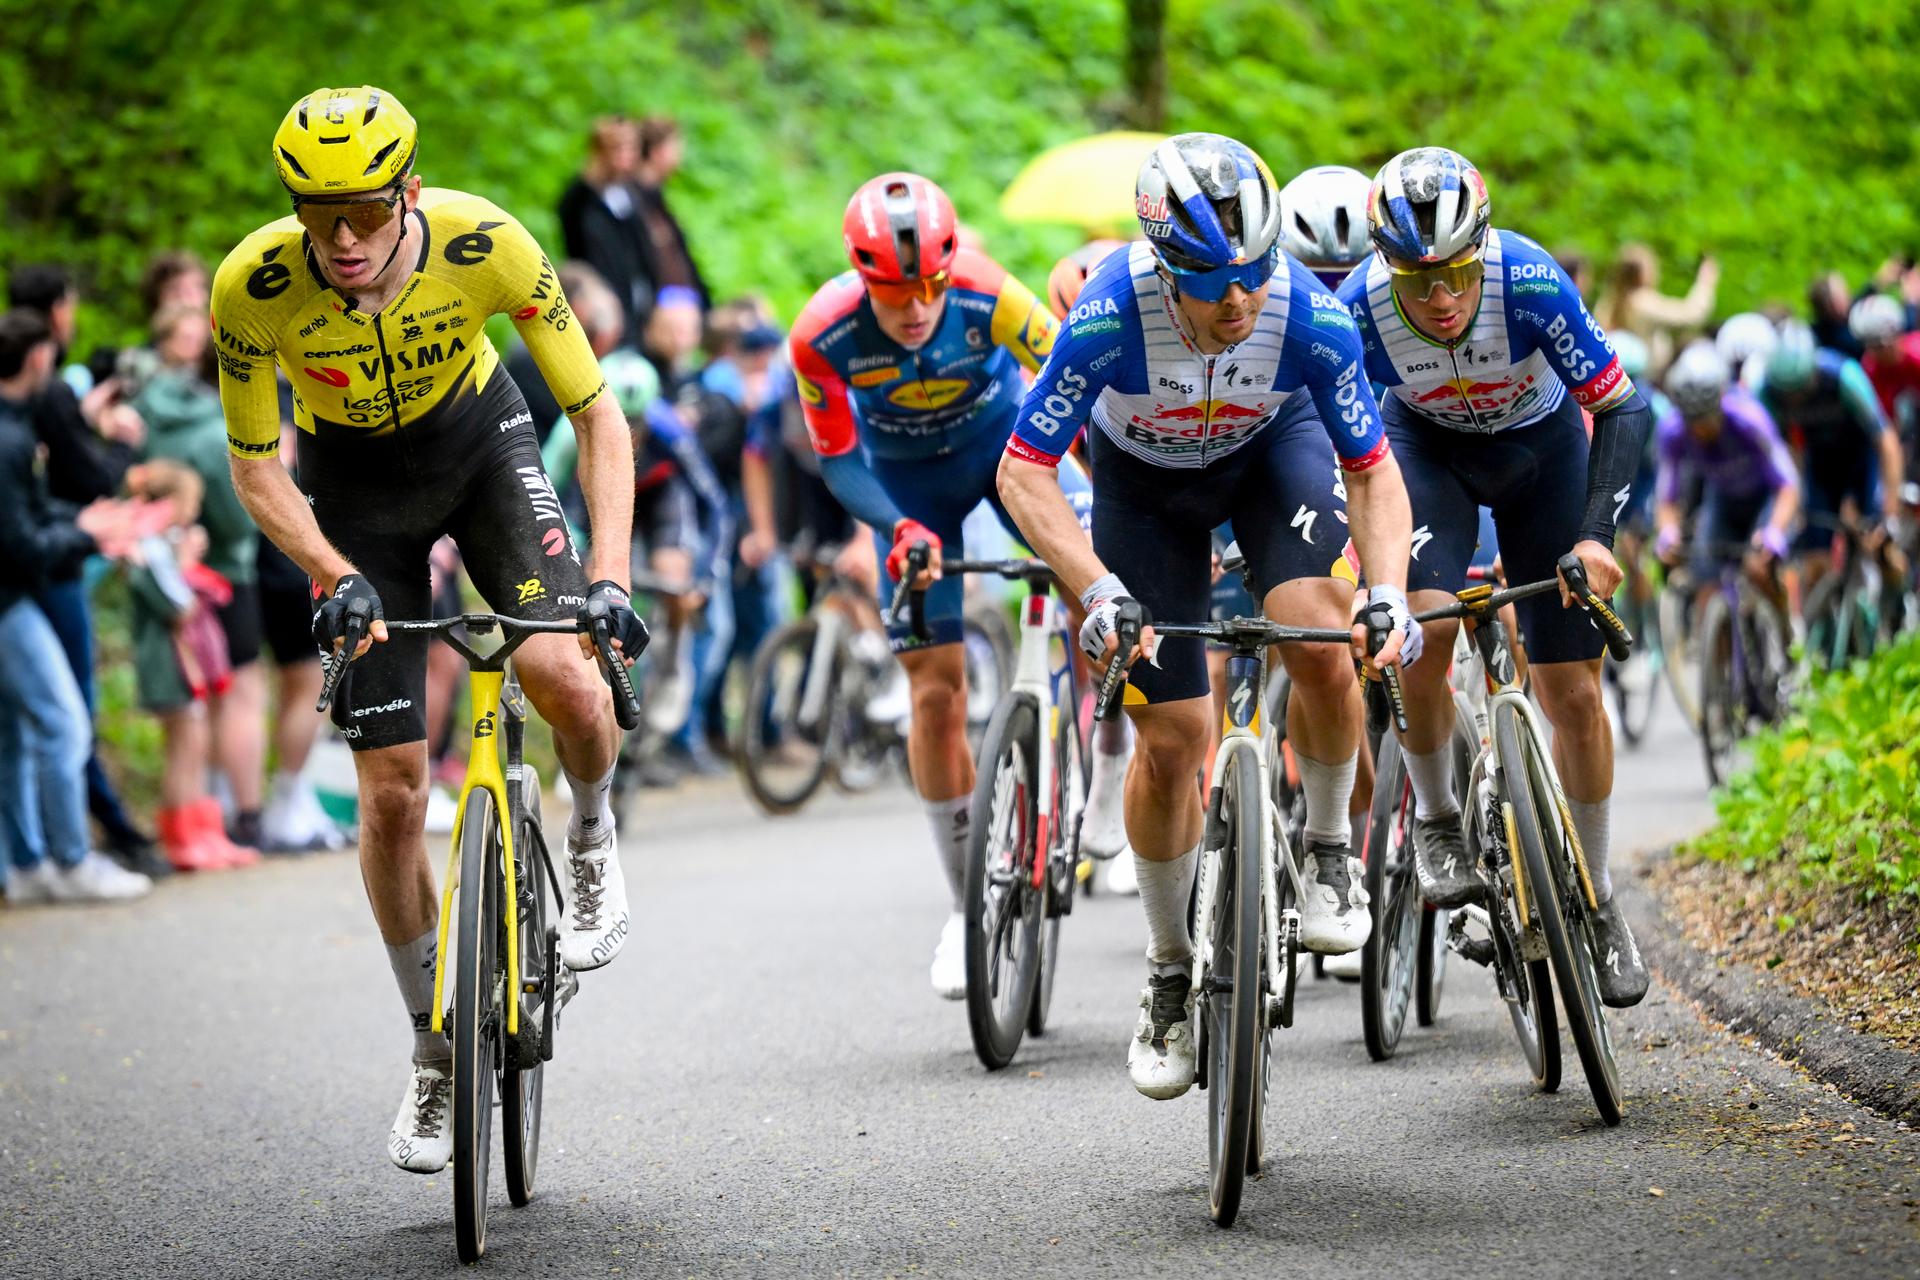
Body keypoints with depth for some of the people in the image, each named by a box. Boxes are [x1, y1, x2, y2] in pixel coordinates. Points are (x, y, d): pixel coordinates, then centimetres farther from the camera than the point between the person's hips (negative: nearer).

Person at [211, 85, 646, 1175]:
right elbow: (255, 468, -14)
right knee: (393, 789, -2)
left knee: (566, 678, -27)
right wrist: (333, 576, -30)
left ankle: (593, 840, 7)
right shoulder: (255, 284, -29)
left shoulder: (483, 243, -31)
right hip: (355, 482, 0)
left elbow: (597, 411, -21)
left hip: (481, 440, 0)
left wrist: (610, 575, -32)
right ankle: (436, 1050, 15)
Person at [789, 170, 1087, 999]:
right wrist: (899, 528, -33)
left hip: (1003, 439, 0)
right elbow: (838, 460, -16)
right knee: (935, 691, -4)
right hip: (907, 478, 0)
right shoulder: (823, 334, -29)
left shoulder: (987, 298, -33)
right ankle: (967, 909, 9)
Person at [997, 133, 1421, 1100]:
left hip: (1273, 450, 0)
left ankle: (1329, 848, -1)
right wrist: (1097, 589, -42)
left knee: (1319, 646, -28)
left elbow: (1373, 472, -20)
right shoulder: (1109, 317, -37)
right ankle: (1170, 974, 16)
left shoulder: (1311, 318, -33)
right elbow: (1024, 472, -29)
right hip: (1145, 480, 0)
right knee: (1170, 739, -4)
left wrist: (1389, 593, -36)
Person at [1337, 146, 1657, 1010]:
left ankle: (1596, 904, 16)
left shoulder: (1531, 284, -36)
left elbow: (1622, 409, -29)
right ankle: (1436, 819, -2)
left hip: (1540, 444, 0)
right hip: (1427, 444, 0)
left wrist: (1595, 536, -40)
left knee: (1572, 691, -1)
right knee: (1425, 627, -28)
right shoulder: (1359, 311, -32)